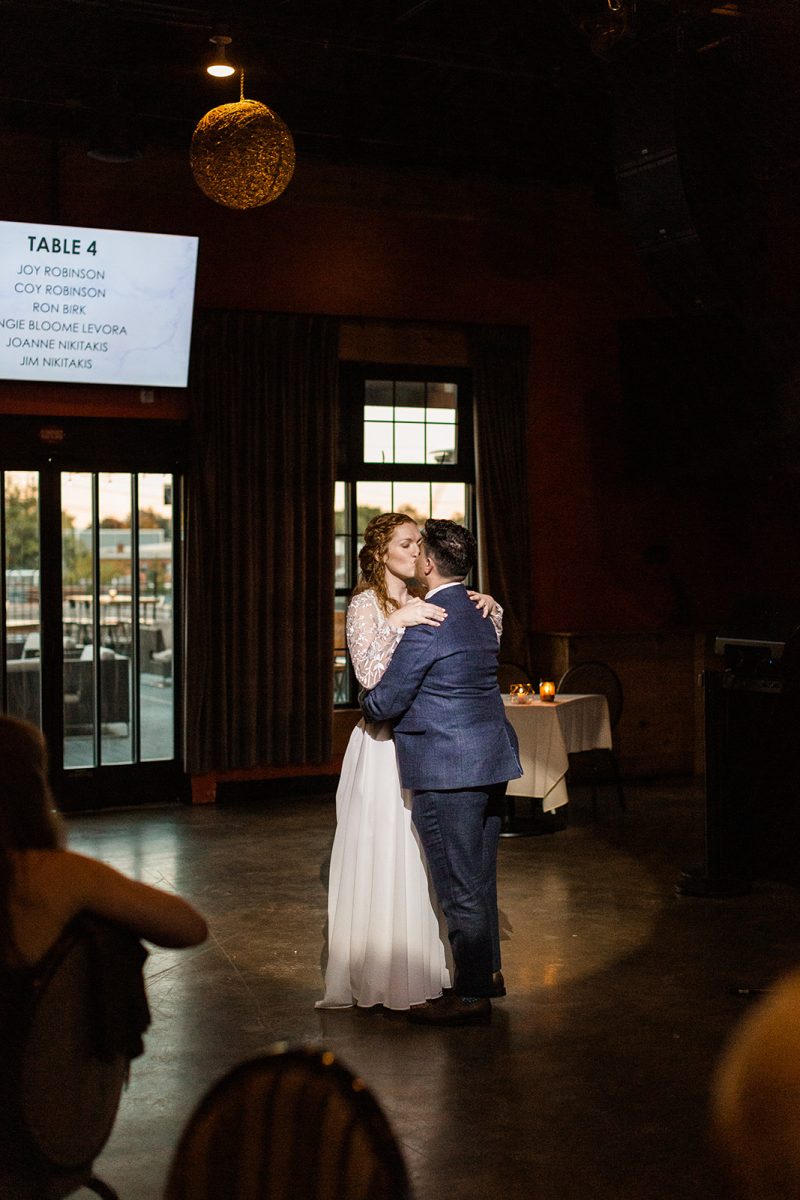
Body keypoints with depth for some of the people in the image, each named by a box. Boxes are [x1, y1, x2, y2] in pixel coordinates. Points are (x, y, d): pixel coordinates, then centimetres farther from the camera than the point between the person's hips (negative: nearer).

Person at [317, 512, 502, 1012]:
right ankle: (382, 975, 8)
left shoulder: (423, 601, 10)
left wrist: (490, 610, -3)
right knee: (385, 857, -2)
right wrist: (398, 622, -29)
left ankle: (423, 966, 22)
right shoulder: (366, 605, -7)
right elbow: (370, 674, -21)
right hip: (386, 745, -6)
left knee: (426, 859, 11)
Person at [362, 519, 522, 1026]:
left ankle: (471, 995, 9)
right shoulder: (479, 614, 10)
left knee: (460, 888, 1)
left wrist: (370, 701, 8)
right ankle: (486, 973, 30)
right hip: (492, 760, 9)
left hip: (447, 773, -9)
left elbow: (384, 703, -15)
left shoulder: (428, 624, -19)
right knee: (481, 881, 19)